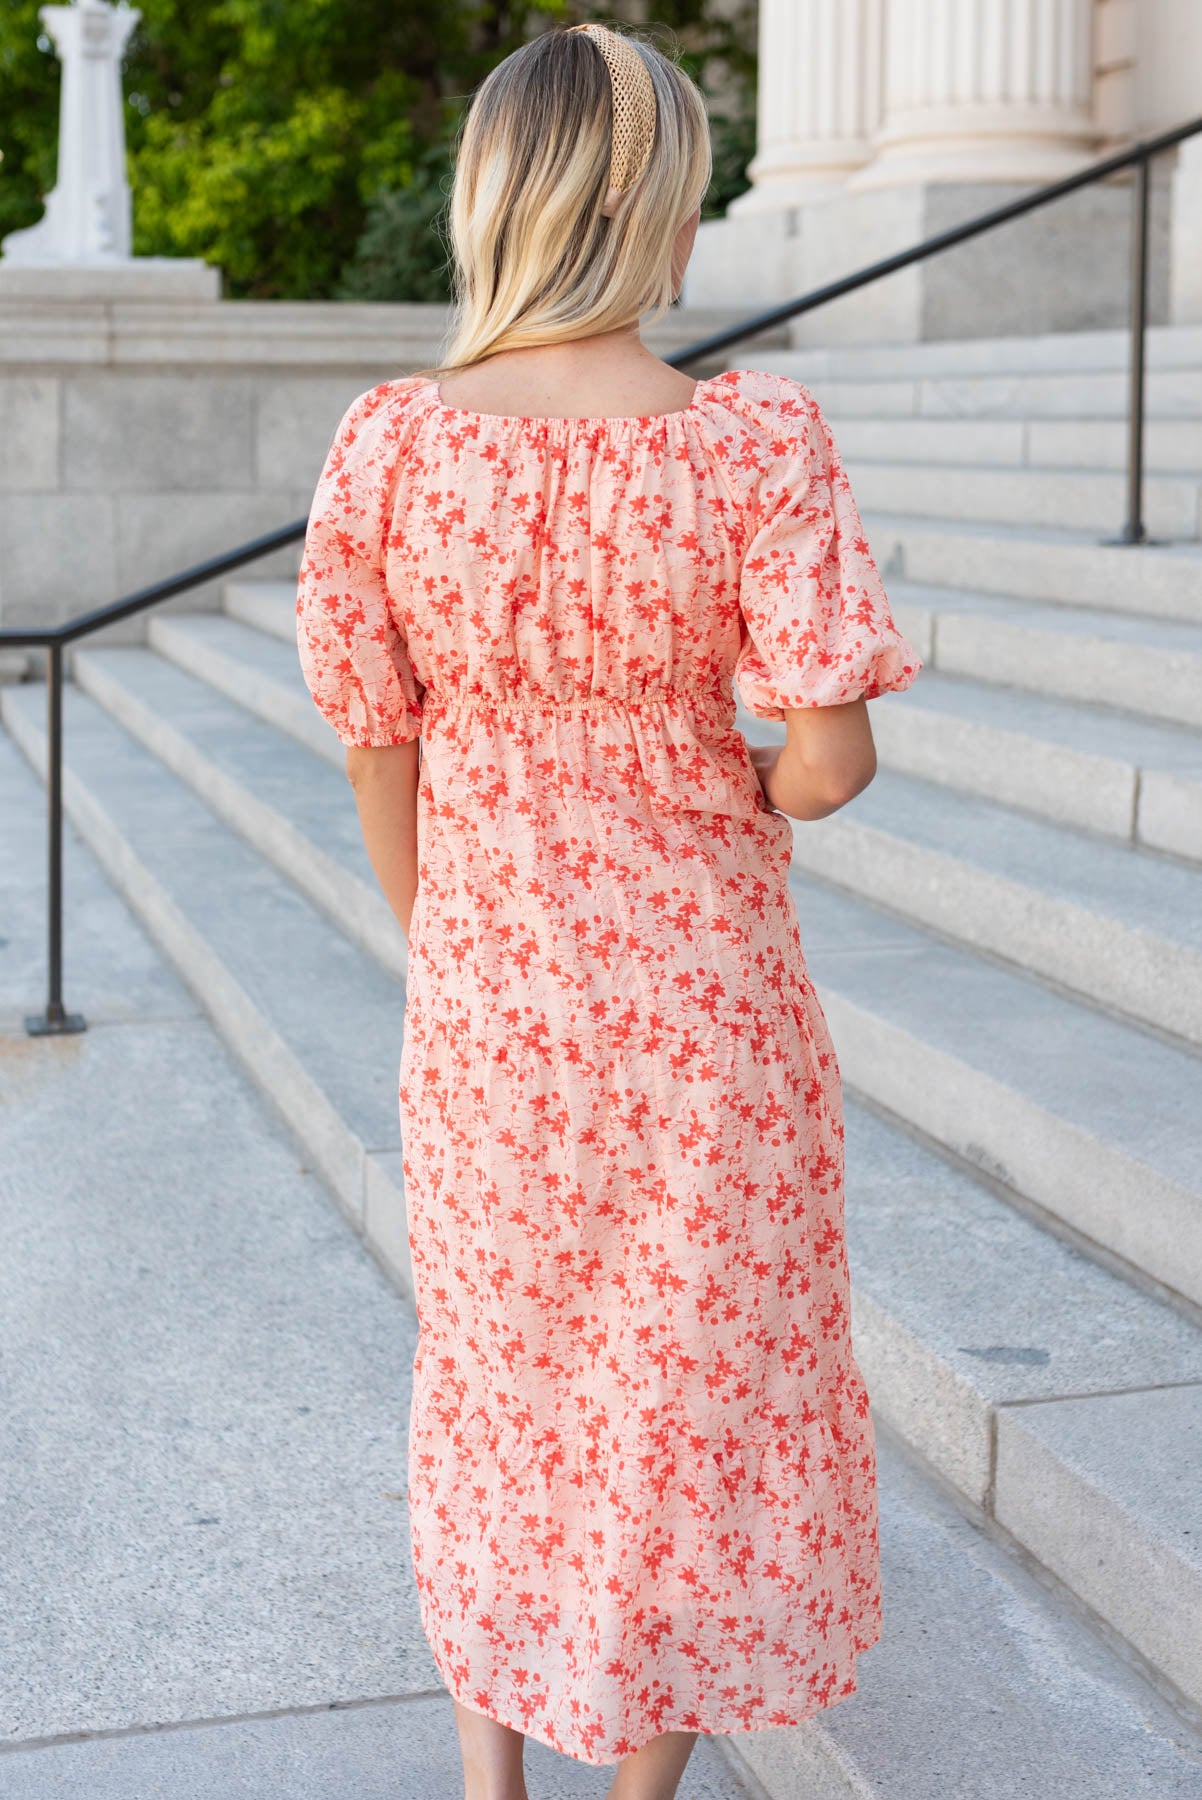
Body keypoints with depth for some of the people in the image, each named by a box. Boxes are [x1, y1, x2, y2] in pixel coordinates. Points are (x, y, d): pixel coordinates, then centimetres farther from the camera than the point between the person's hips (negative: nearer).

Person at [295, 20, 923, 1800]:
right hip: (703, 990, -2)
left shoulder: (388, 443, -12)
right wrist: (750, 797, 4)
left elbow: (381, 752, -5)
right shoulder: (755, 440, -19)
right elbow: (831, 756, -20)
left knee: (494, 1358, 23)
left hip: (485, 991, 2)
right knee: (689, 1378, 18)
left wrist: (447, 952, 11)